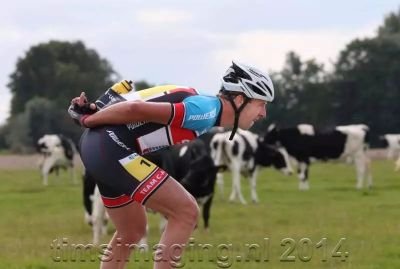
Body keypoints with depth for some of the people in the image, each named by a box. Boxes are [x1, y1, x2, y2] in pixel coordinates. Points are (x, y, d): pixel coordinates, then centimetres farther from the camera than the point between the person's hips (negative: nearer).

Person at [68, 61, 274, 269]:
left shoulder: (203, 106, 17)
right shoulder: (208, 109, -14)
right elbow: (135, 109, -21)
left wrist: (90, 114, -1)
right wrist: (87, 120, -10)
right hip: (113, 151, -10)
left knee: (132, 232, 22)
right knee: (186, 212, -6)